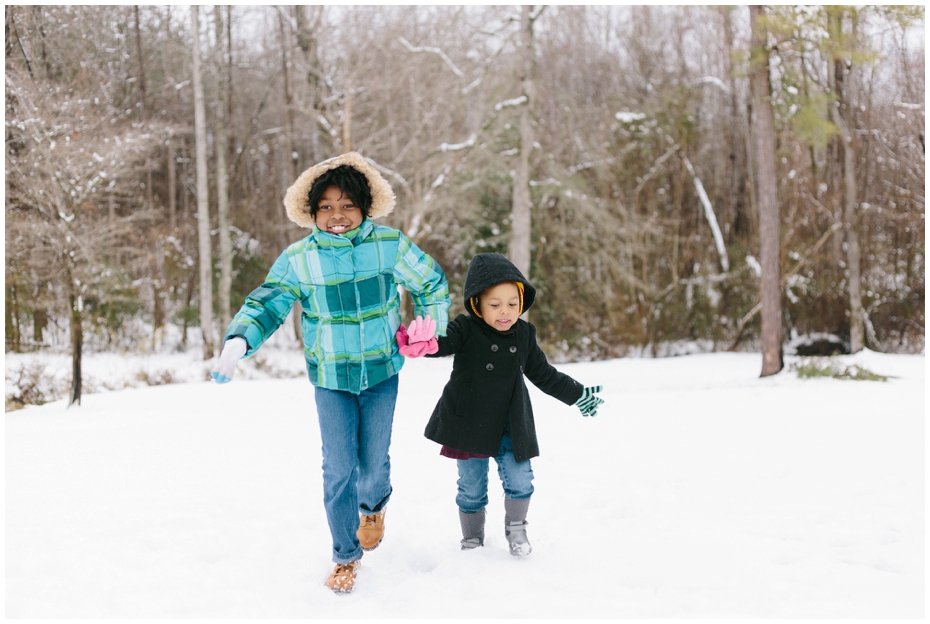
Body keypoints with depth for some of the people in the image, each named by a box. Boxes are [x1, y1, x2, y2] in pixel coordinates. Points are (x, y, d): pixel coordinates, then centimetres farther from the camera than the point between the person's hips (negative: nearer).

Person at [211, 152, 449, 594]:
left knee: (373, 462, 6)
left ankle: (374, 506, 44)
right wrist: (237, 342, -24)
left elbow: (431, 283, 6)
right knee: (339, 469, -5)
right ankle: (346, 556, 15)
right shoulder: (298, 259, -10)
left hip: (381, 373, 0)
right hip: (331, 379, 0)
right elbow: (266, 305, -7)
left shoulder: (390, 245, -9)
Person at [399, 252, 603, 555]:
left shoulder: (523, 334, 0)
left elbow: (544, 374, 11)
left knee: (520, 482, 0)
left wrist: (577, 395, 12)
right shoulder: (466, 329, -12)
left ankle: (515, 528, 26)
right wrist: (421, 342, -54)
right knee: (472, 489, 9)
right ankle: (472, 539, 28)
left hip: (509, 427, 3)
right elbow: (443, 343, -31)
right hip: (469, 426, -3)